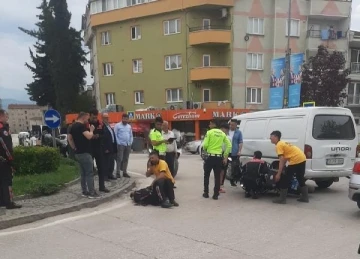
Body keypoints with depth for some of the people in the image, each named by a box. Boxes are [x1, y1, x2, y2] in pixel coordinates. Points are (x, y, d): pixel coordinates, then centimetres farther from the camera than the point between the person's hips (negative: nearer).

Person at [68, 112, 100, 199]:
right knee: (89, 173, -5)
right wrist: (91, 130, -7)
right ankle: (92, 193, -3)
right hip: (85, 153, -9)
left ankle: (85, 192, 18)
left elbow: (69, 138, 20)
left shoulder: (73, 126, 13)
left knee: (83, 173, 14)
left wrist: (74, 148, 17)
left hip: (78, 153, 10)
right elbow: (89, 136, -26)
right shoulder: (81, 126, -16)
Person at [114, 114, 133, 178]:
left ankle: (124, 172, 15)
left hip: (128, 145, 6)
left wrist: (130, 143, 7)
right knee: (119, 159, -7)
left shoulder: (129, 126, 14)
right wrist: (118, 143, -12)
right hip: (121, 145, -5)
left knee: (126, 159, 9)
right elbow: (115, 135, -7)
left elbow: (131, 135, 18)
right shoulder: (117, 125, -3)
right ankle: (118, 172, -3)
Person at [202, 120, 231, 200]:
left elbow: (205, 145, -14)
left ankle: (206, 193, 16)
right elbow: (229, 145, 7)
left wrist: (205, 149, 10)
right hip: (219, 157, 4)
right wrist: (225, 156, 12)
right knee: (217, 177, 8)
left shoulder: (209, 132, -7)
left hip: (210, 157, -4)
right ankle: (216, 195, 10)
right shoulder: (222, 133, 8)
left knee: (206, 175, 12)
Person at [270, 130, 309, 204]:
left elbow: (282, 161, -14)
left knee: (285, 179, -1)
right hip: (302, 158, 10)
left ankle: (282, 199, 3)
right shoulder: (283, 143, 21)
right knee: (301, 179, 24)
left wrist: (278, 174, -13)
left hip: (295, 160, -10)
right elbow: (285, 159, 23)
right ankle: (305, 197, 33)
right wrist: (281, 170, 27)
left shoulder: (279, 145, -8)